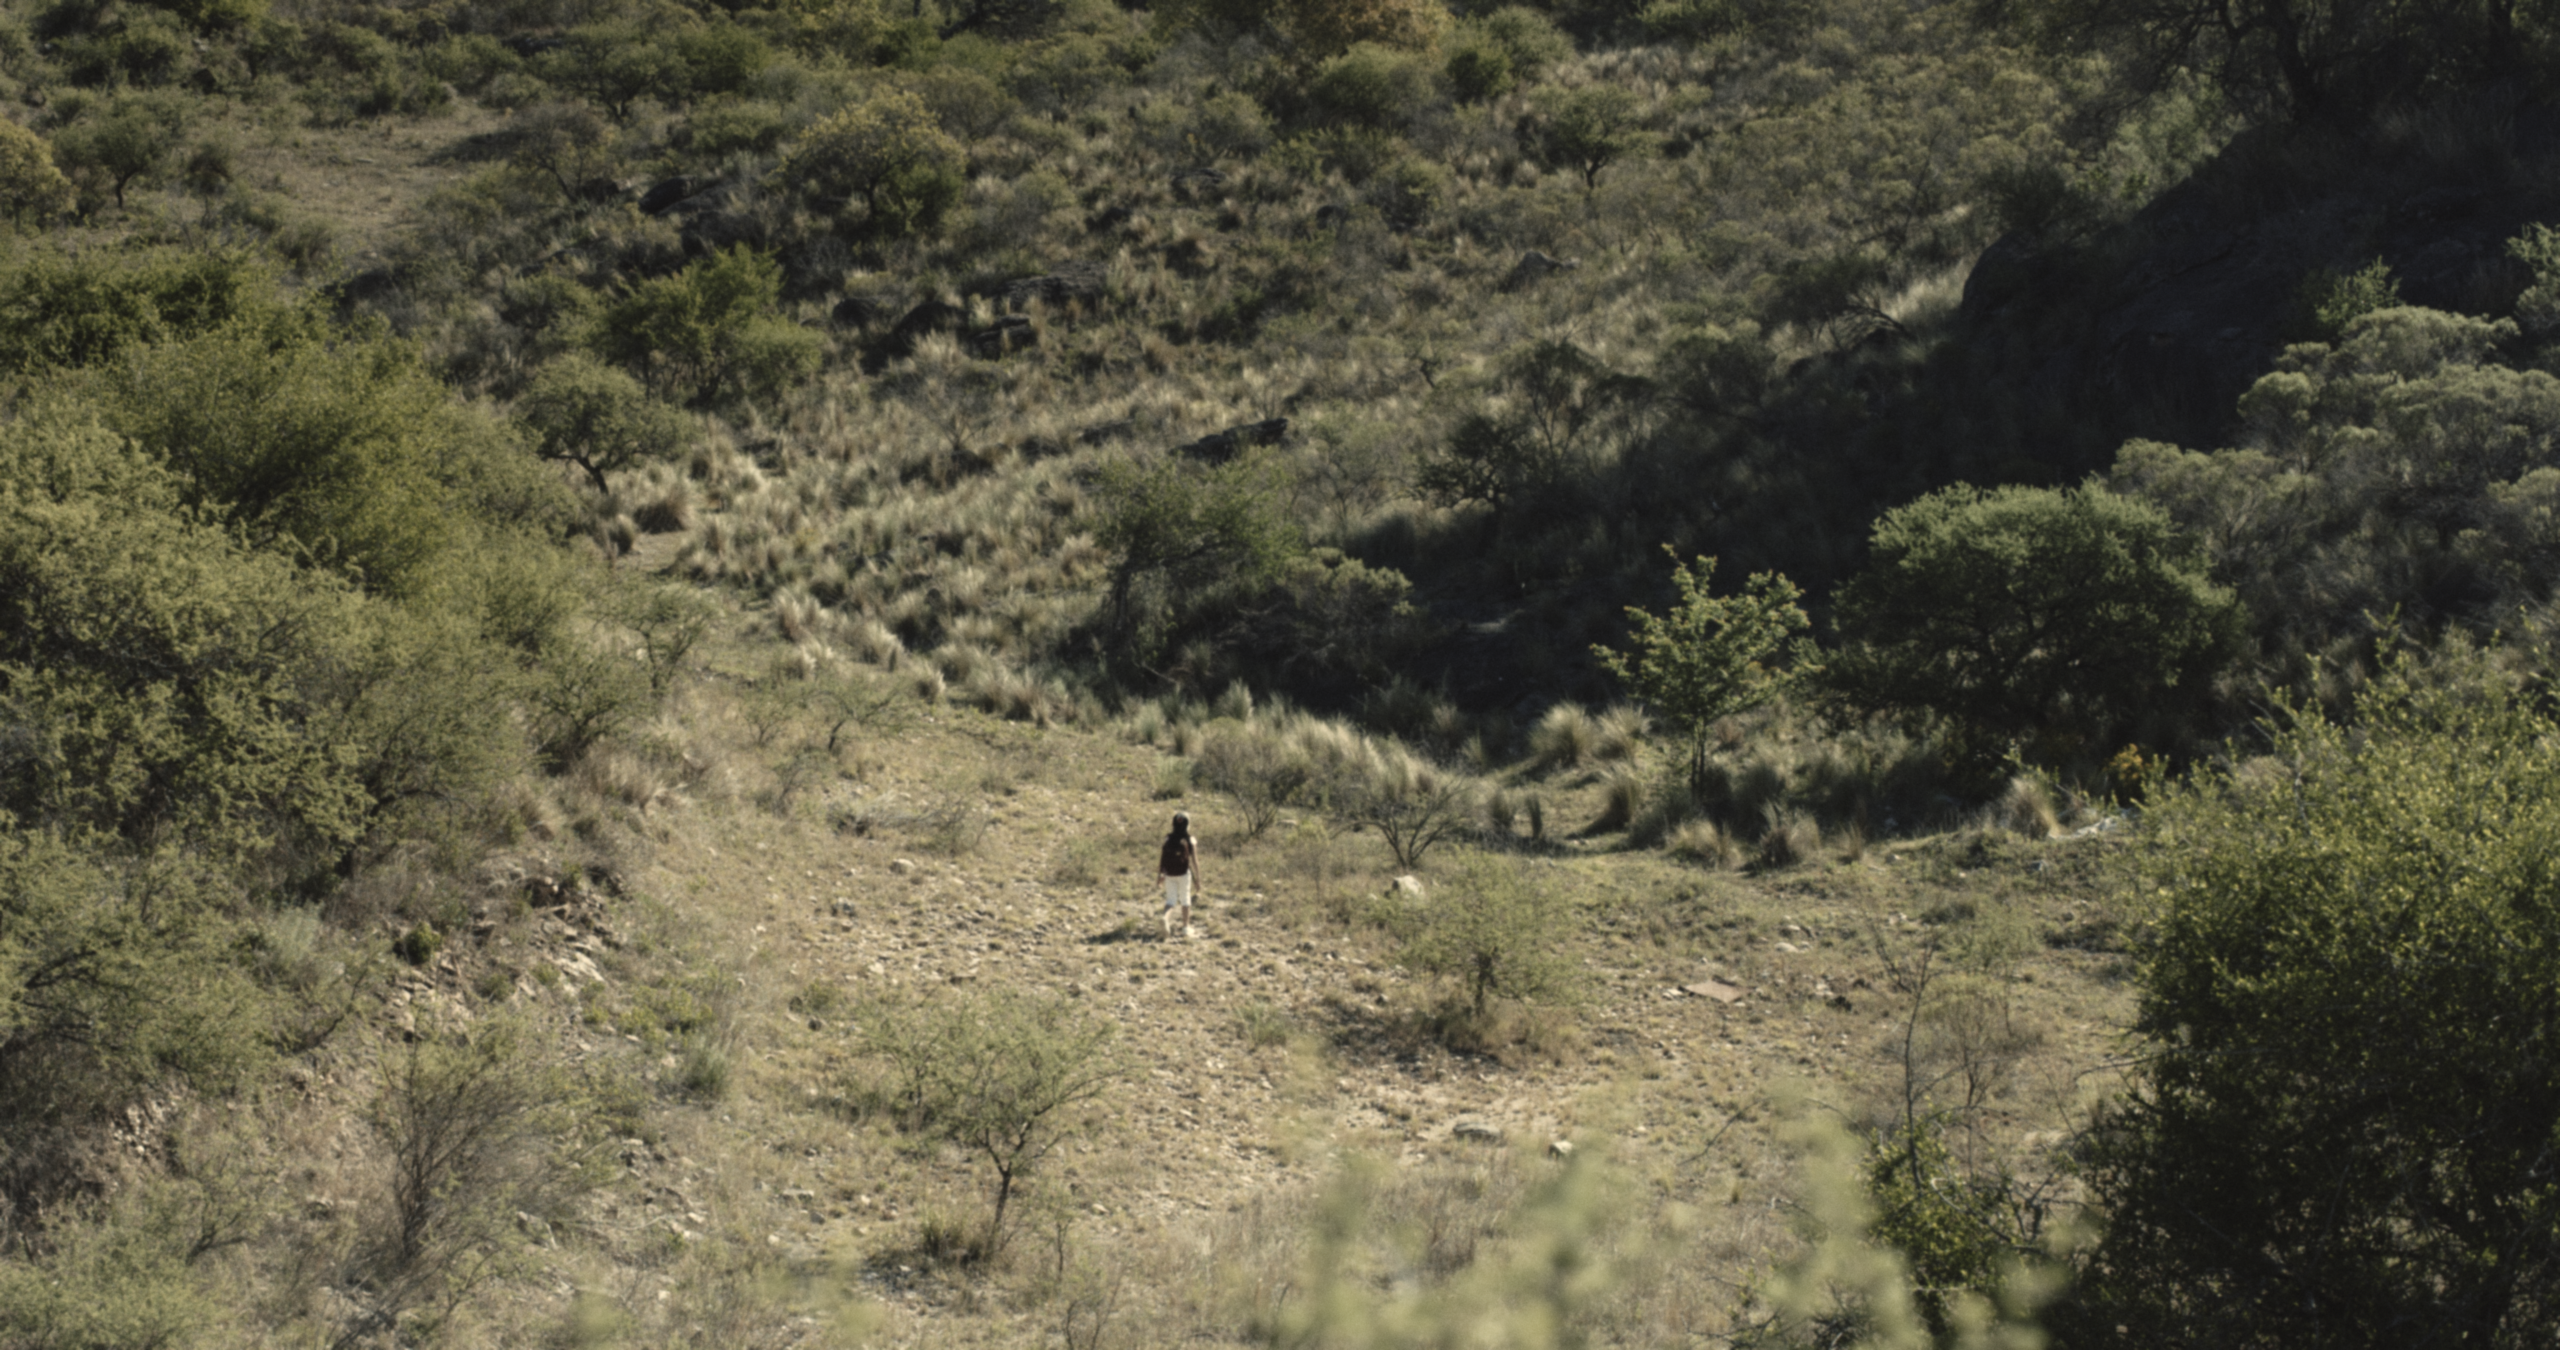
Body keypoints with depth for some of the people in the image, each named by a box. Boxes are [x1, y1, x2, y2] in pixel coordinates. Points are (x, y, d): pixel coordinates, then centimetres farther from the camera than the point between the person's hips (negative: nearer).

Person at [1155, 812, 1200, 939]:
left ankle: (1166, 918, -22)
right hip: (1184, 874, -2)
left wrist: (1159, 875, 10)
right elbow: (1194, 861, -8)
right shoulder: (1191, 841, -8)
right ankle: (1186, 927, 21)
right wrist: (1197, 879, -1)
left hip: (1169, 875, 2)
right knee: (1185, 900, 15)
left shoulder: (1166, 839, -2)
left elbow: (1160, 858, 0)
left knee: (1171, 900, 8)